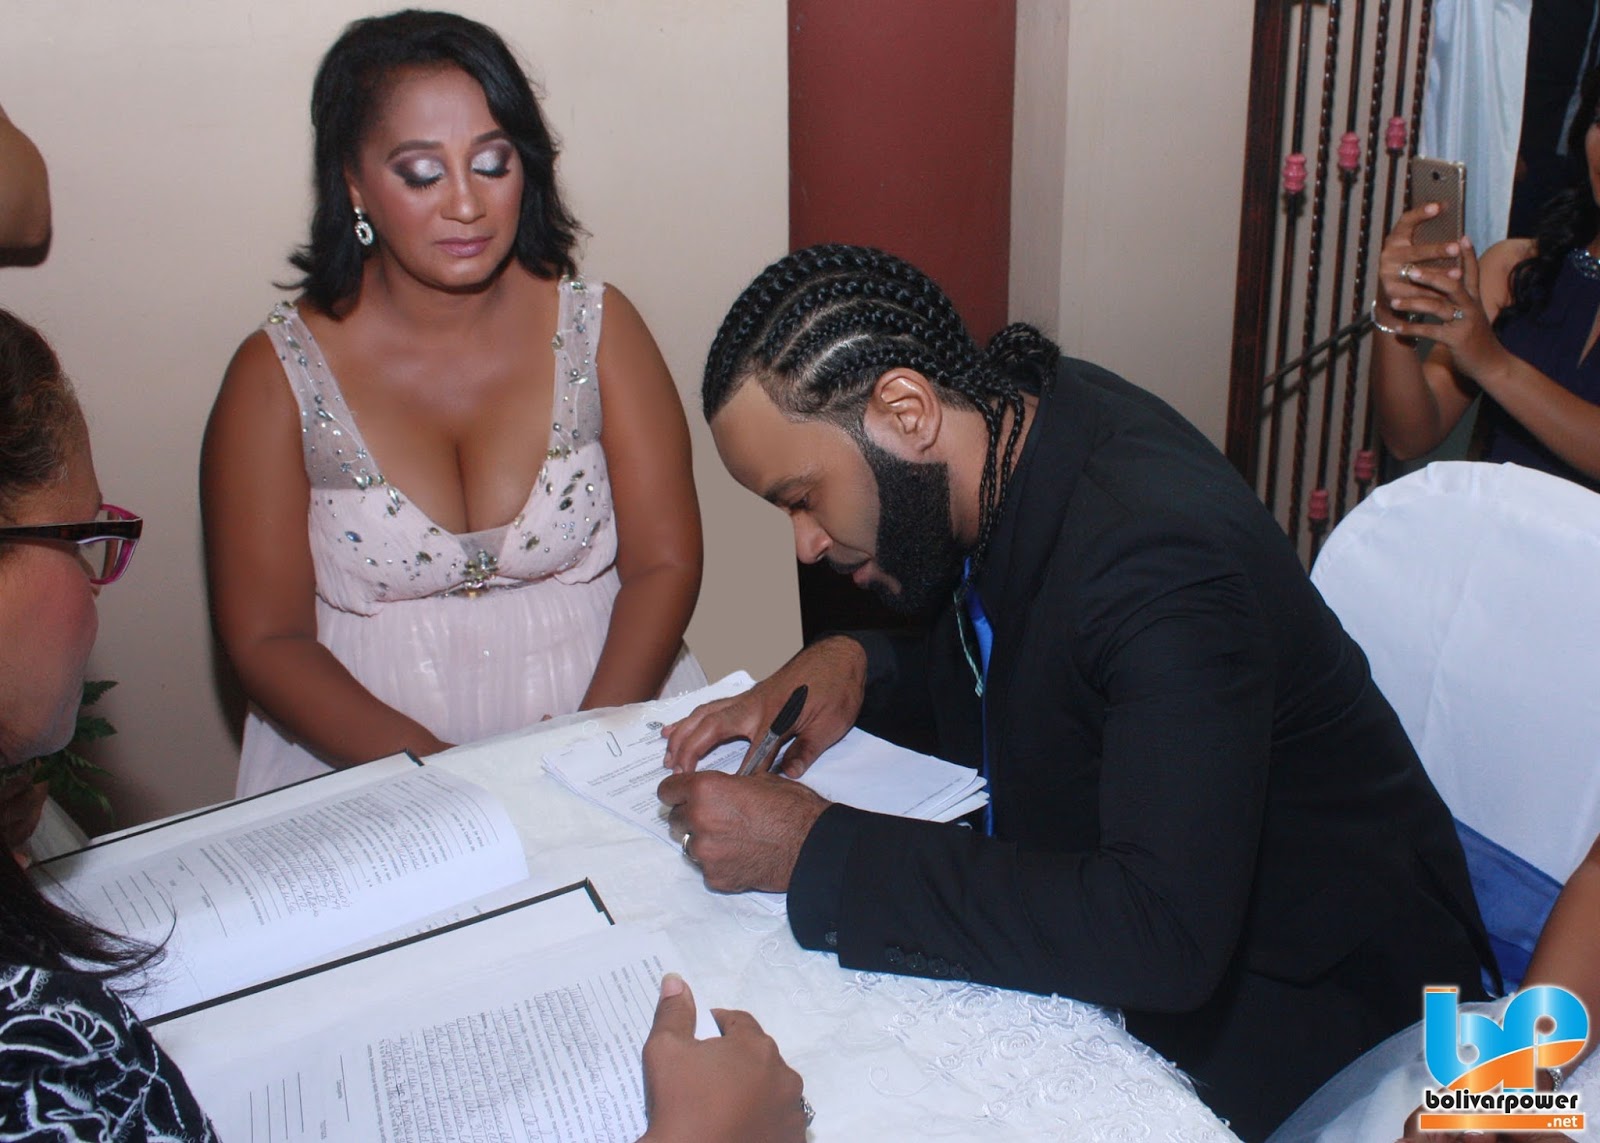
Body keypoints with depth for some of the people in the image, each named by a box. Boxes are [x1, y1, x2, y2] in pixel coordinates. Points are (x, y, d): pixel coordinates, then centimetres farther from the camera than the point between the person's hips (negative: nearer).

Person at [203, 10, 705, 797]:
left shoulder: (597, 327, 4)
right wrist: (430, 771, -18)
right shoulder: (277, 375, 0)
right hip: (367, 774, -1)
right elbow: (265, 639, -2)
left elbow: (663, 564, 0)